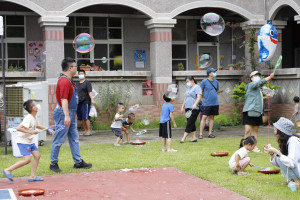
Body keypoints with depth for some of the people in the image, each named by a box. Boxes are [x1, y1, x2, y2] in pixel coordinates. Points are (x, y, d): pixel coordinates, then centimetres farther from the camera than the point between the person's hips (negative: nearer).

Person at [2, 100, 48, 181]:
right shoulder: (28, 118, -22)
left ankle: (33, 176, 9)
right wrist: (31, 132, -29)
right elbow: (18, 128, -30)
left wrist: (46, 128, 19)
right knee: (27, 159, -16)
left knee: (37, 155, 3)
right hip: (23, 141, -10)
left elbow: (37, 125, 30)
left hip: (30, 141, 10)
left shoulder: (34, 117, 8)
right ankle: (8, 170, -5)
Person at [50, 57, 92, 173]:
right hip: (64, 114, -11)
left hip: (71, 114, 11)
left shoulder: (68, 80, 14)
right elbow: (64, 99, -26)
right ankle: (53, 163, 8)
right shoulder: (64, 81, -18)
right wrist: (66, 116, -32)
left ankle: (78, 162, 19)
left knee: (74, 138, 13)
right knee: (59, 140, -2)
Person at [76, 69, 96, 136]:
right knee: (82, 118, 7)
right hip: (78, 102, 7)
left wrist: (92, 99, -24)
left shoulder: (87, 83, -2)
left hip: (85, 102, -7)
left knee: (86, 117, -10)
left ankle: (89, 131, -7)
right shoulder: (77, 84, 18)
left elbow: (90, 92, -12)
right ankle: (85, 130, 14)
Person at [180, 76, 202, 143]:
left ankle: (183, 138, -12)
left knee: (190, 123, -9)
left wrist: (195, 104, -30)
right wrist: (183, 106, 21)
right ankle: (194, 138, 11)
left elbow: (199, 97, -17)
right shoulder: (188, 88, 21)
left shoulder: (197, 87, -5)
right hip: (188, 108, 9)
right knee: (191, 124, 7)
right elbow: (185, 98, 27)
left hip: (194, 109, -9)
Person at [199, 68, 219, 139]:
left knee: (212, 117, 9)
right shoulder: (204, 81, -7)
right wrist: (205, 97, 0)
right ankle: (201, 134, -2)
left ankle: (210, 133, 16)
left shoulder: (216, 81, 9)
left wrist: (213, 96, 13)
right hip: (207, 103, -5)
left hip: (215, 103, 5)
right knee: (204, 117, -7)